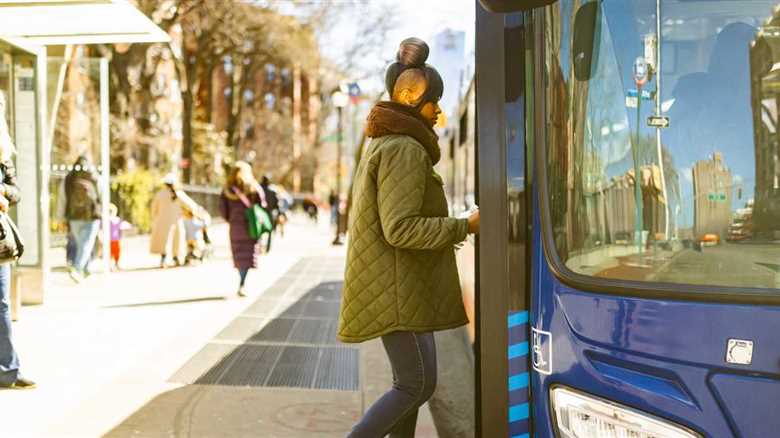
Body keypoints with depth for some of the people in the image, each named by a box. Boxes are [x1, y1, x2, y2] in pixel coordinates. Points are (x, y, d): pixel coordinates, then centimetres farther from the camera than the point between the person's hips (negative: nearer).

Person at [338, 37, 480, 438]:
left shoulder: (382, 144, 15)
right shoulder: (404, 150, -17)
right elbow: (401, 229, -24)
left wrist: (443, 231, 18)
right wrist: (464, 227, -16)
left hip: (391, 281, 10)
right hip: (396, 285, -10)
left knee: (412, 379, 14)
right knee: (419, 384, -5)